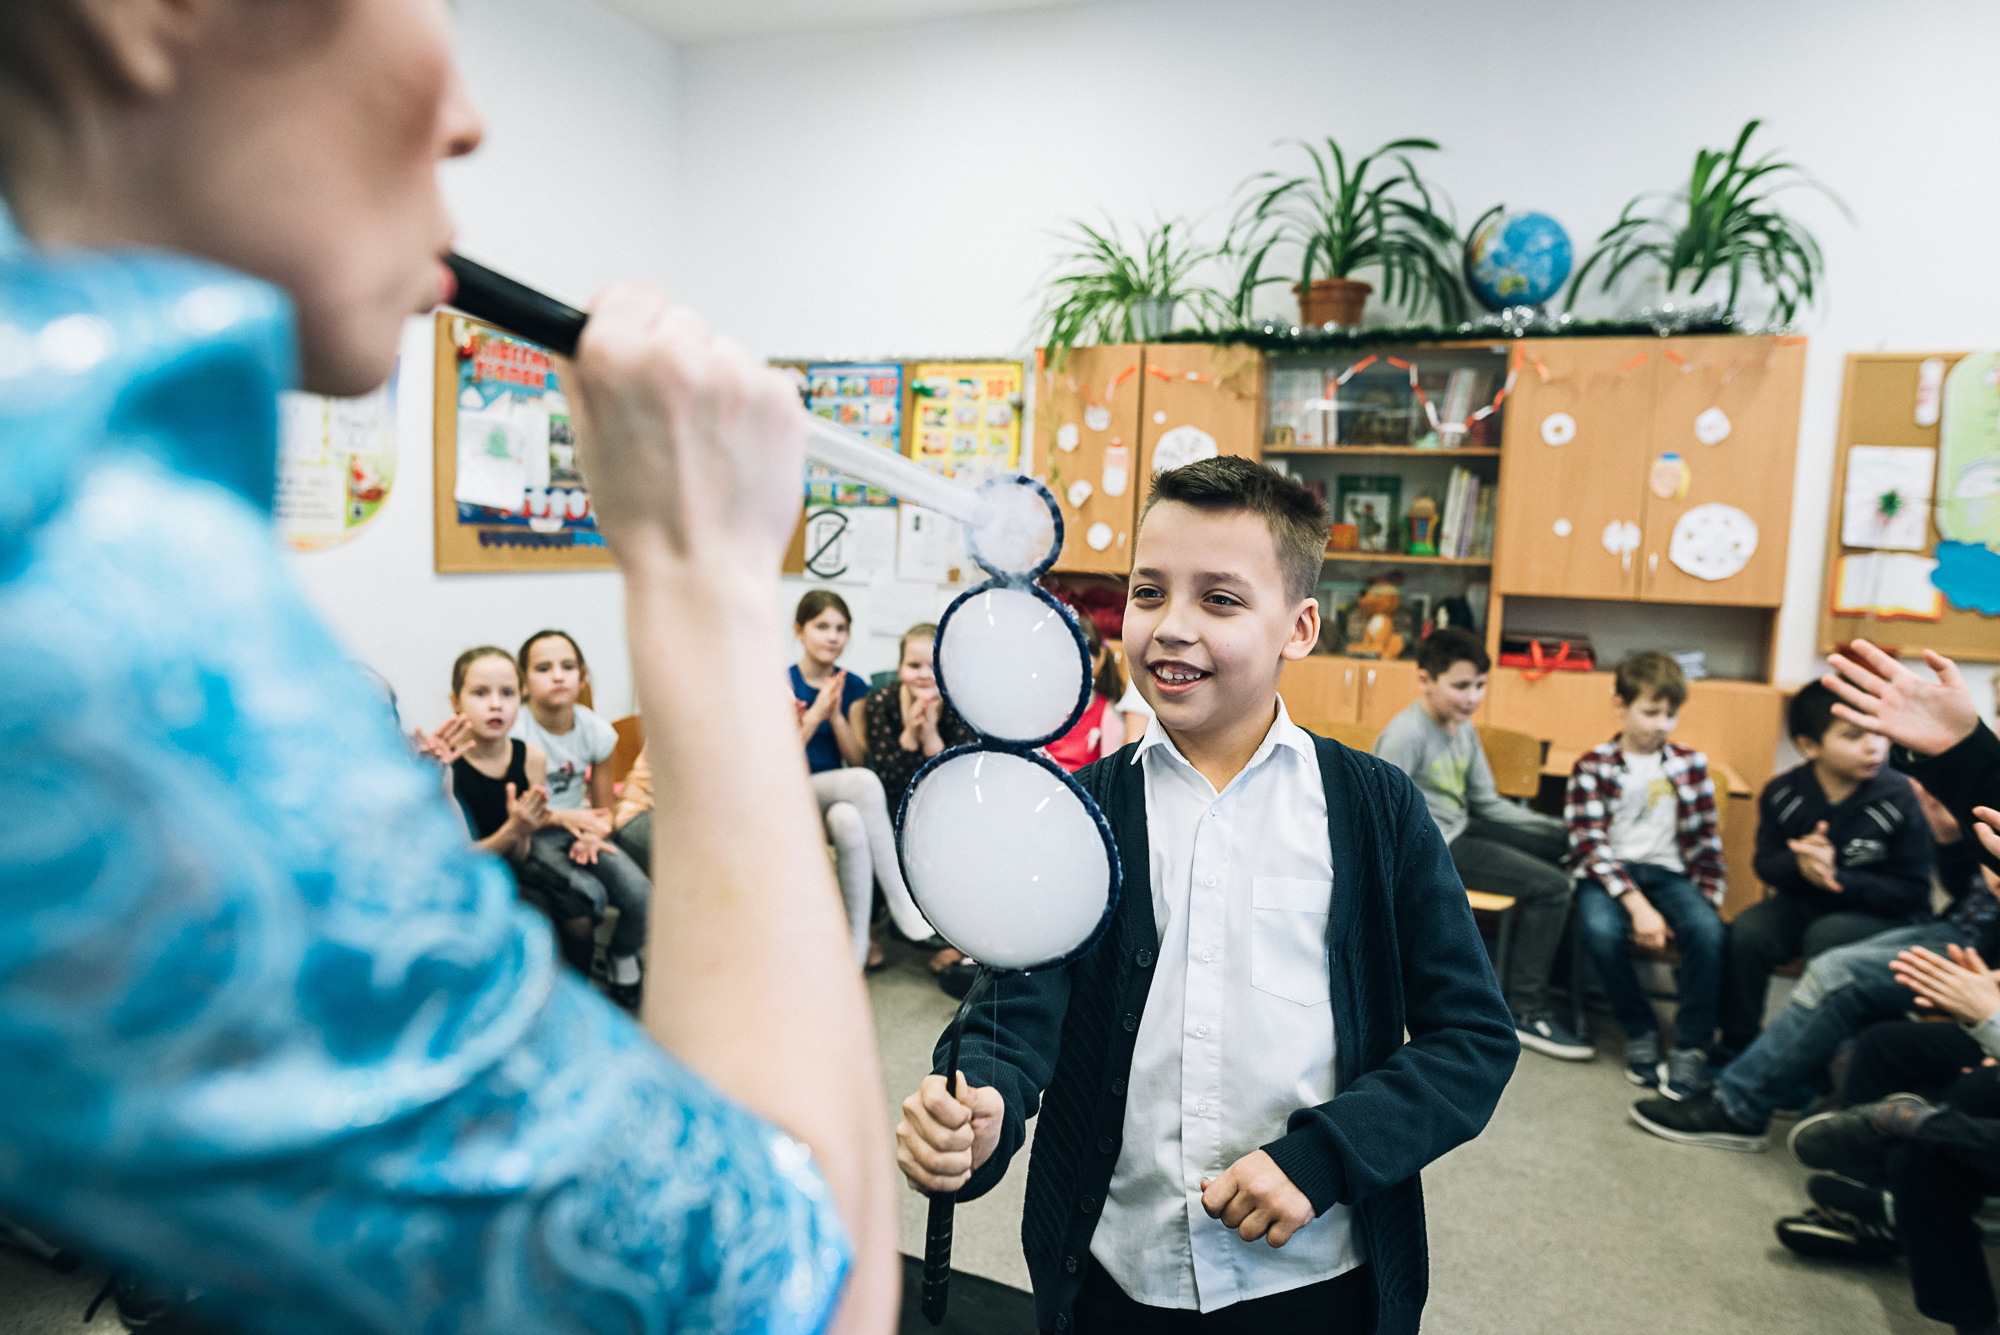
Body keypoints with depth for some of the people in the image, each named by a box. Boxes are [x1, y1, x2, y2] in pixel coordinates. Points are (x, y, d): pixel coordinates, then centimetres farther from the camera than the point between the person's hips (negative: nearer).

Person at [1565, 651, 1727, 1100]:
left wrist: (1706, 900, -3)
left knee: (1708, 929, -29)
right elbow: (1591, 844, -11)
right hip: (1610, 872, -2)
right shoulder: (1592, 767, -2)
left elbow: (1706, 842, 12)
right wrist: (1637, 905, -22)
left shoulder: (1690, 765, 9)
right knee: (1601, 929, -33)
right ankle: (1639, 1031, -8)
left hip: (1668, 872, 3)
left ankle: (1691, 1046, -13)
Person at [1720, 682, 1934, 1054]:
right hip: (1808, 901, 4)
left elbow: (1912, 891, -14)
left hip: (1886, 915, -4)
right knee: (1747, 930, -21)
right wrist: (1799, 865, -23)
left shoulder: (1902, 800, -17)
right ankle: (1737, 1049, -7)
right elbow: (1766, 863, 1)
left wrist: (1838, 877, -27)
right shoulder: (1782, 794, -6)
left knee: (1826, 935, -33)